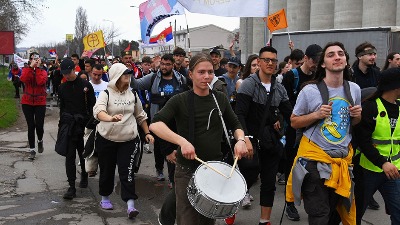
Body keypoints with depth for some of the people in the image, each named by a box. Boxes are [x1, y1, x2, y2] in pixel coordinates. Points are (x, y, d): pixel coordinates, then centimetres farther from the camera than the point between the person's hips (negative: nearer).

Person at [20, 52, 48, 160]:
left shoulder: (43, 71, 2)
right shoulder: (26, 70, 4)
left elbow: (41, 81, -19)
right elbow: (23, 79, -18)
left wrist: (37, 68, -12)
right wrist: (31, 66, -17)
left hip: (40, 102, 0)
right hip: (27, 102, 0)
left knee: (39, 125, -5)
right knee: (31, 126, 0)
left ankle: (40, 140, 29)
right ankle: (32, 150, 12)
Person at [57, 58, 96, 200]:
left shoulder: (86, 85, -2)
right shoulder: (62, 88, 8)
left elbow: (93, 106, -1)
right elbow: (62, 108, 15)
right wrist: (62, 126, 12)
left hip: (84, 125, -2)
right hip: (69, 126, 2)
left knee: (84, 154, 12)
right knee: (70, 156, -4)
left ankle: (84, 176, 37)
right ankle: (72, 187, -3)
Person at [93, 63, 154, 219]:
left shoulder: (133, 95, 5)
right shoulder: (106, 94, -8)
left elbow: (140, 116, 17)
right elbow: (98, 111, -27)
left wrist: (147, 133, 12)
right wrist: (111, 118, -47)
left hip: (129, 140, 2)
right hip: (106, 139, -1)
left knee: (127, 171, -6)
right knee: (107, 170, 12)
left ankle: (130, 205, -8)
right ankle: (105, 198, 32)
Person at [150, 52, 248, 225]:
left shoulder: (220, 99, 3)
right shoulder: (180, 100, -9)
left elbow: (235, 124, 14)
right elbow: (155, 125, -21)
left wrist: (240, 140, -7)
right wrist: (182, 141, -35)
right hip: (187, 170, -4)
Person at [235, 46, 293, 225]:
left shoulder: (279, 89, 8)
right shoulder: (248, 84, -8)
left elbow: (289, 115, 7)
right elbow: (240, 115, -16)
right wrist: (245, 139, -28)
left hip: (271, 141, 5)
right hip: (252, 139, -5)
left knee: (269, 183, 9)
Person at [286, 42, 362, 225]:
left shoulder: (354, 89, 2)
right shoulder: (310, 90, -11)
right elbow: (294, 122, -2)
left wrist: (357, 116, -7)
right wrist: (316, 115, -19)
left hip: (343, 158, 4)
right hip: (315, 158, -4)